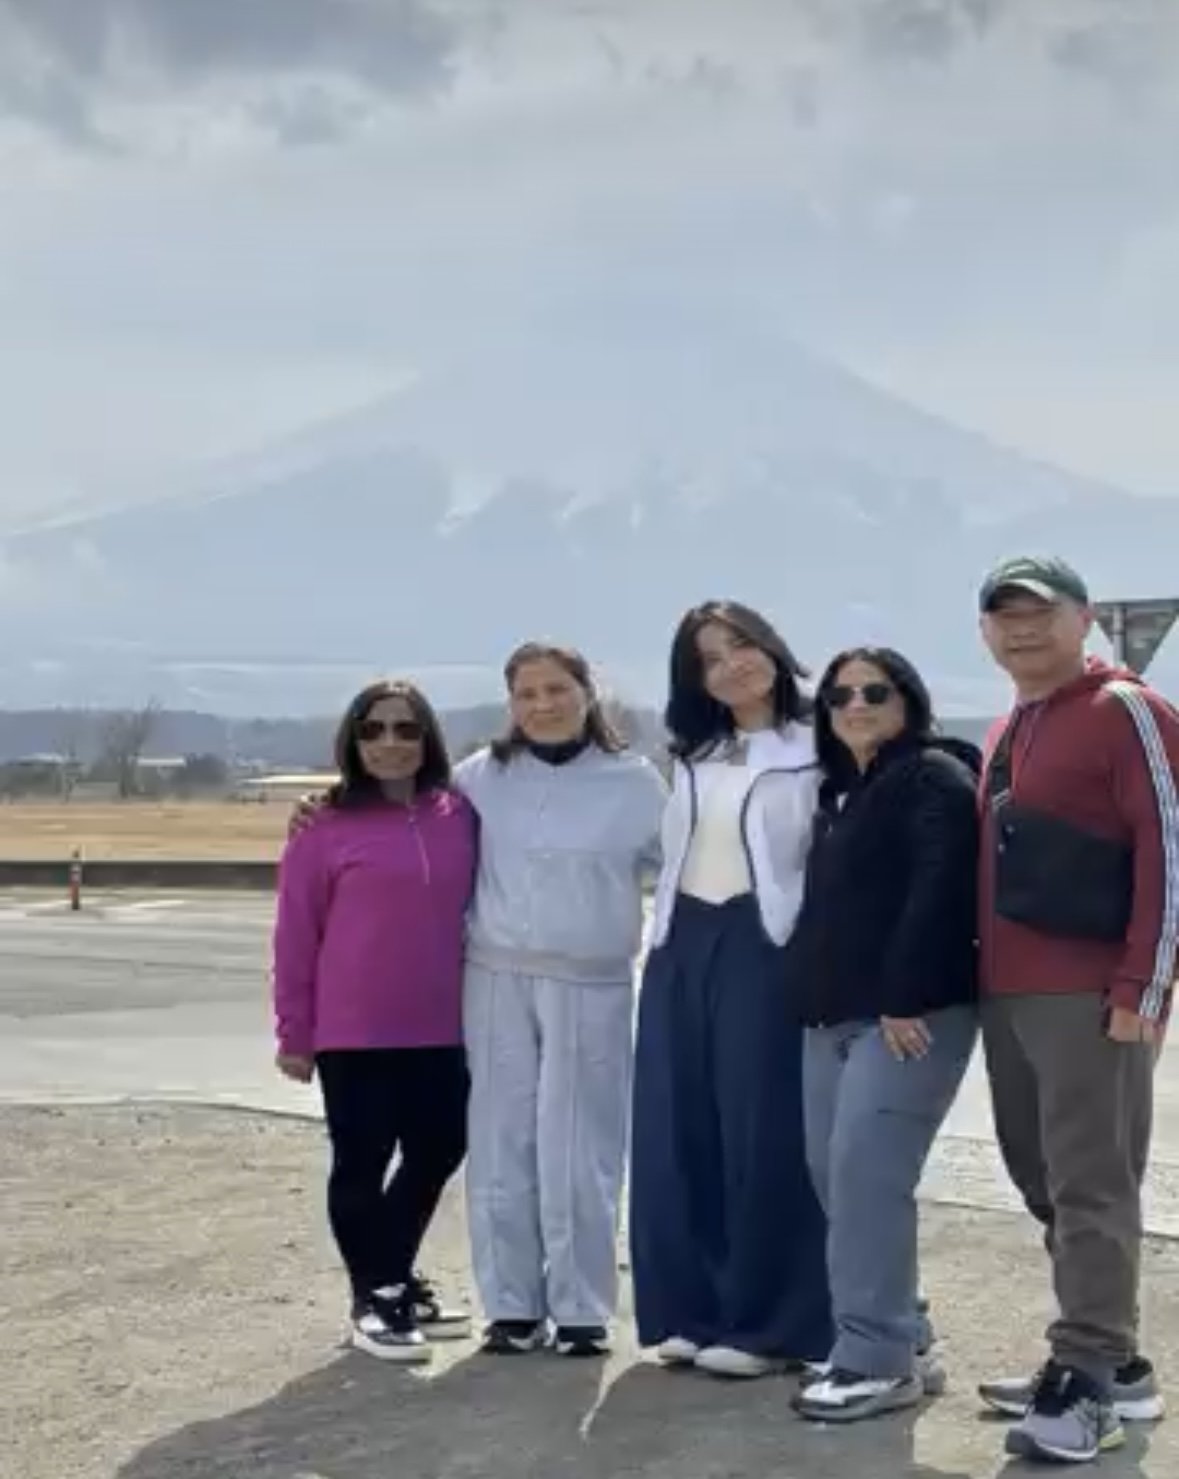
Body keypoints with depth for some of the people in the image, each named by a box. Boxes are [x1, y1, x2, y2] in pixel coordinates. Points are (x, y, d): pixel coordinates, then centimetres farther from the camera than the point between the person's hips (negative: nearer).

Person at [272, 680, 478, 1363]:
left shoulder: (460, 817, 3)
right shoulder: (327, 829, -7)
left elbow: (476, 907, 10)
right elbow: (296, 935, -5)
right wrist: (294, 1033, -5)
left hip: (441, 1029, 4)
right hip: (353, 1032, -4)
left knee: (438, 1153, 13)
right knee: (362, 1165, 5)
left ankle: (394, 1279, 34)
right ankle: (373, 1298, 21)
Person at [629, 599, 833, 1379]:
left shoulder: (816, 748, -5)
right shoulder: (693, 755, 16)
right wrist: (664, 940, 14)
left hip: (764, 948, -6)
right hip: (682, 948, 6)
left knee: (764, 1136, -1)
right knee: (680, 1134, 7)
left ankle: (765, 1324, 8)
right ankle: (692, 1310, 17)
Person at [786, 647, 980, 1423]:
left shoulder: (935, 778, -6)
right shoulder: (841, 790, 22)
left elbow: (939, 894, -17)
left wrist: (903, 999, -23)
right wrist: (811, 996, 15)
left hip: (910, 1016, -9)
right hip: (834, 1017, 9)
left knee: (866, 1175, -14)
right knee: (836, 1175, 7)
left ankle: (878, 1360, -6)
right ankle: (902, 1339, 17)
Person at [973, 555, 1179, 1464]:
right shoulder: (1010, 733, 19)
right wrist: (989, 971, 16)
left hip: (1094, 995, -9)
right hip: (1010, 993, 9)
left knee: (1090, 1187, -6)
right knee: (1045, 1182, 12)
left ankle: (1089, 1384, -2)